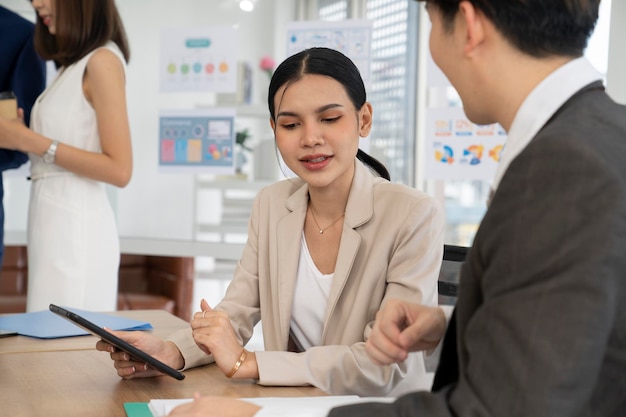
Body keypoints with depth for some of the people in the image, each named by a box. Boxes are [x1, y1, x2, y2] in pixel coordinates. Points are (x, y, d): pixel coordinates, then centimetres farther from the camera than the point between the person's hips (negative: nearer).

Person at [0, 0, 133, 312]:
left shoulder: (102, 61, -11)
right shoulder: (76, 64, 14)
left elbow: (119, 170, -17)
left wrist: (32, 142, -15)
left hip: (75, 228, -8)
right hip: (55, 224, 8)